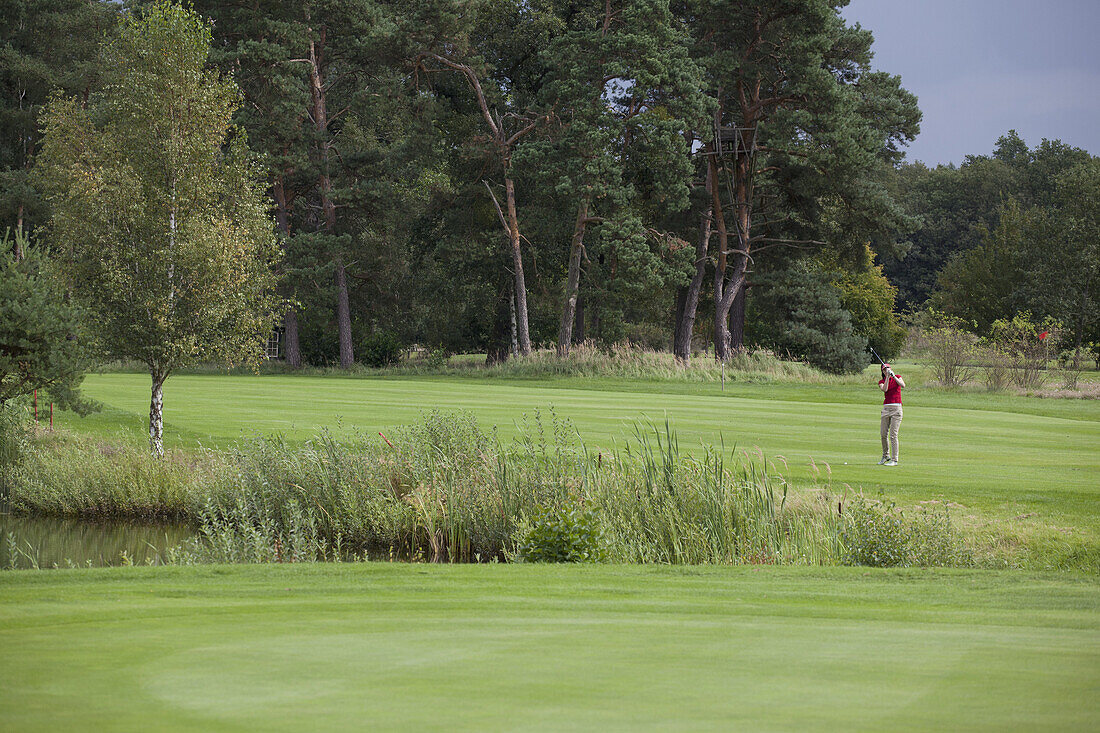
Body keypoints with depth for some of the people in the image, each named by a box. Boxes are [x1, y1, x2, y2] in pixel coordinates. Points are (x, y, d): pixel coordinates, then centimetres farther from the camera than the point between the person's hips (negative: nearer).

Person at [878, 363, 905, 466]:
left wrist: (893, 376, -21)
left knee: (893, 434, -10)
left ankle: (894, 460, -8)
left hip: (896, 408, -4)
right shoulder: (881, 382, 9)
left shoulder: (897, 377, 6)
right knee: (883, 433, 5)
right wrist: (887, 377, -17)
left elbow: (903, 385, -15)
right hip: (886, 408, 4)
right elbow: (884, 389, -13)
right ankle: (886, 456, 24)